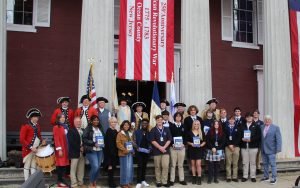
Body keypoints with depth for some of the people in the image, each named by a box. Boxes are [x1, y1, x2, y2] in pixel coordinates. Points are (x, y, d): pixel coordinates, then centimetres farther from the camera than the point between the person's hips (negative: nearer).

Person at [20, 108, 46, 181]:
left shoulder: (37, 126, 9)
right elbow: (22, 140, -15)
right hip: (28, 150, -6)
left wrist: (42, 141, -1)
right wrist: (31, 147, -21)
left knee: (34, 165, 13)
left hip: (36, 149, 7)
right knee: (27, 166, 2)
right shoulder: (25, 126, -12)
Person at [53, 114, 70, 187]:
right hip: (61, 149, -7)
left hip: (66, 148, 7)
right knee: (60, 164, -3)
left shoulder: (66, 126, 14)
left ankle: (61, 179, 16)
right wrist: (59, 149, -17)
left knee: (64, 164, 8)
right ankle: (60, 181, 4)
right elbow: (56, 139, -12)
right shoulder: (56, 127, -8)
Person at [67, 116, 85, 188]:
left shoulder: (83, 131, 16)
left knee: (81, 169, 8)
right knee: (73, 169, 0)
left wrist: (83, 147, -3)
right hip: (75, 152, -6)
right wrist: (79, 148, -15)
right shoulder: (71, 131, -4)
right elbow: (71, 142, -14)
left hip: (82, 152, 6)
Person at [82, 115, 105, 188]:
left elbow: (103, 138, 24)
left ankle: (95, 182, 22)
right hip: (91, 151, -6)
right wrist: (94, 143, -17)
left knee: (98, 167, 6)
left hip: (100, 150, 6)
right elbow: (84, 139, -12)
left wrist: (103, 144, 4)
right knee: (95, 166, -13)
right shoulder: (88, 129, -4)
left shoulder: (100, 129, 15)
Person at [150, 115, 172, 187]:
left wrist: (164, 147, -9)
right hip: (156, 151, -1)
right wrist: (160, 147, -12)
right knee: (157, 167, 3)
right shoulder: (153, 130, 3)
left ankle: (164, 181, 2)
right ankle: (158, 181, 11)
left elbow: (169, 140, 4)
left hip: (166, 150, 1)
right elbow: (152, 141, -5)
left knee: (165, 166, -6)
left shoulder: (167, 129, 9)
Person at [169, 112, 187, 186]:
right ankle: (172, 180, 4)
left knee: (181, 165, 7)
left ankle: (181, 179, 13)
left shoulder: (183, 126, 11)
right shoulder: (171, 126, 4)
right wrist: (172, 144, -14)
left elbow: (185, 136, 9)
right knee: (173, 165, 0)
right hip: (173, 147, -2)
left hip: (181, 147, 2)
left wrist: (183, 144, -6)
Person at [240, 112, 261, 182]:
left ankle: (253, 176, 12)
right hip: (244, 146, 2)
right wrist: (242, 139, -10)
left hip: (253, 146, -2)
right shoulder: (242, 126, 10)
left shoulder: (256, 126, 2)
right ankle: (245, 176, 13)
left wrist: (251, 139, -16)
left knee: (253, 162, 4)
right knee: (245, 162, 6)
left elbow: (258, 136, -5)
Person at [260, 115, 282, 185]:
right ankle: (266, 177, 24)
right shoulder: (262, 127, 9)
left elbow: (278, 139, -8)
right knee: (265, 164, 13)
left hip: (271, 150, -5)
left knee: (272, 164, -2)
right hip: (263, 150, 5)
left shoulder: (275, 128, -5)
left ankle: (274, 178, 4)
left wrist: (278, 149, -13)